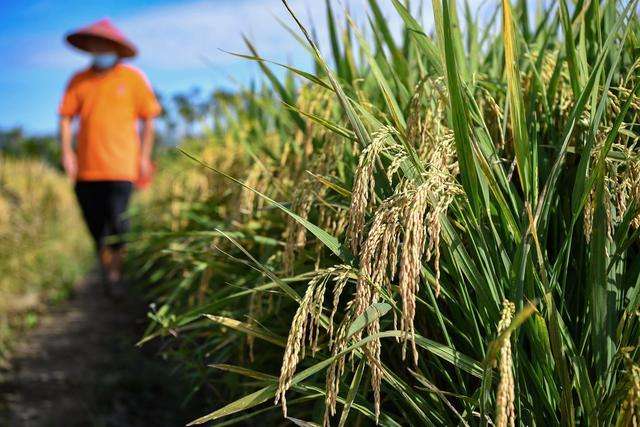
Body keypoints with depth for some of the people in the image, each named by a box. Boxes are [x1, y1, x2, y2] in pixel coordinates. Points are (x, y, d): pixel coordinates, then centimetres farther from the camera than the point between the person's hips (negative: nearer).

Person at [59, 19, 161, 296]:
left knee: (115, 219, -11)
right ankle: (106, 267, 30)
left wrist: (144, 157, -2)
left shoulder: (133, 78, 3)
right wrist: (66, 152, 0)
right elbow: (66, 118, 11)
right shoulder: (78, 80, 10)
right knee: (94, 223, 8)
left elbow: (147, 120, 4)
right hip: (86, 166, 3)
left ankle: (117, 266, 12)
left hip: (121, 166, -3)